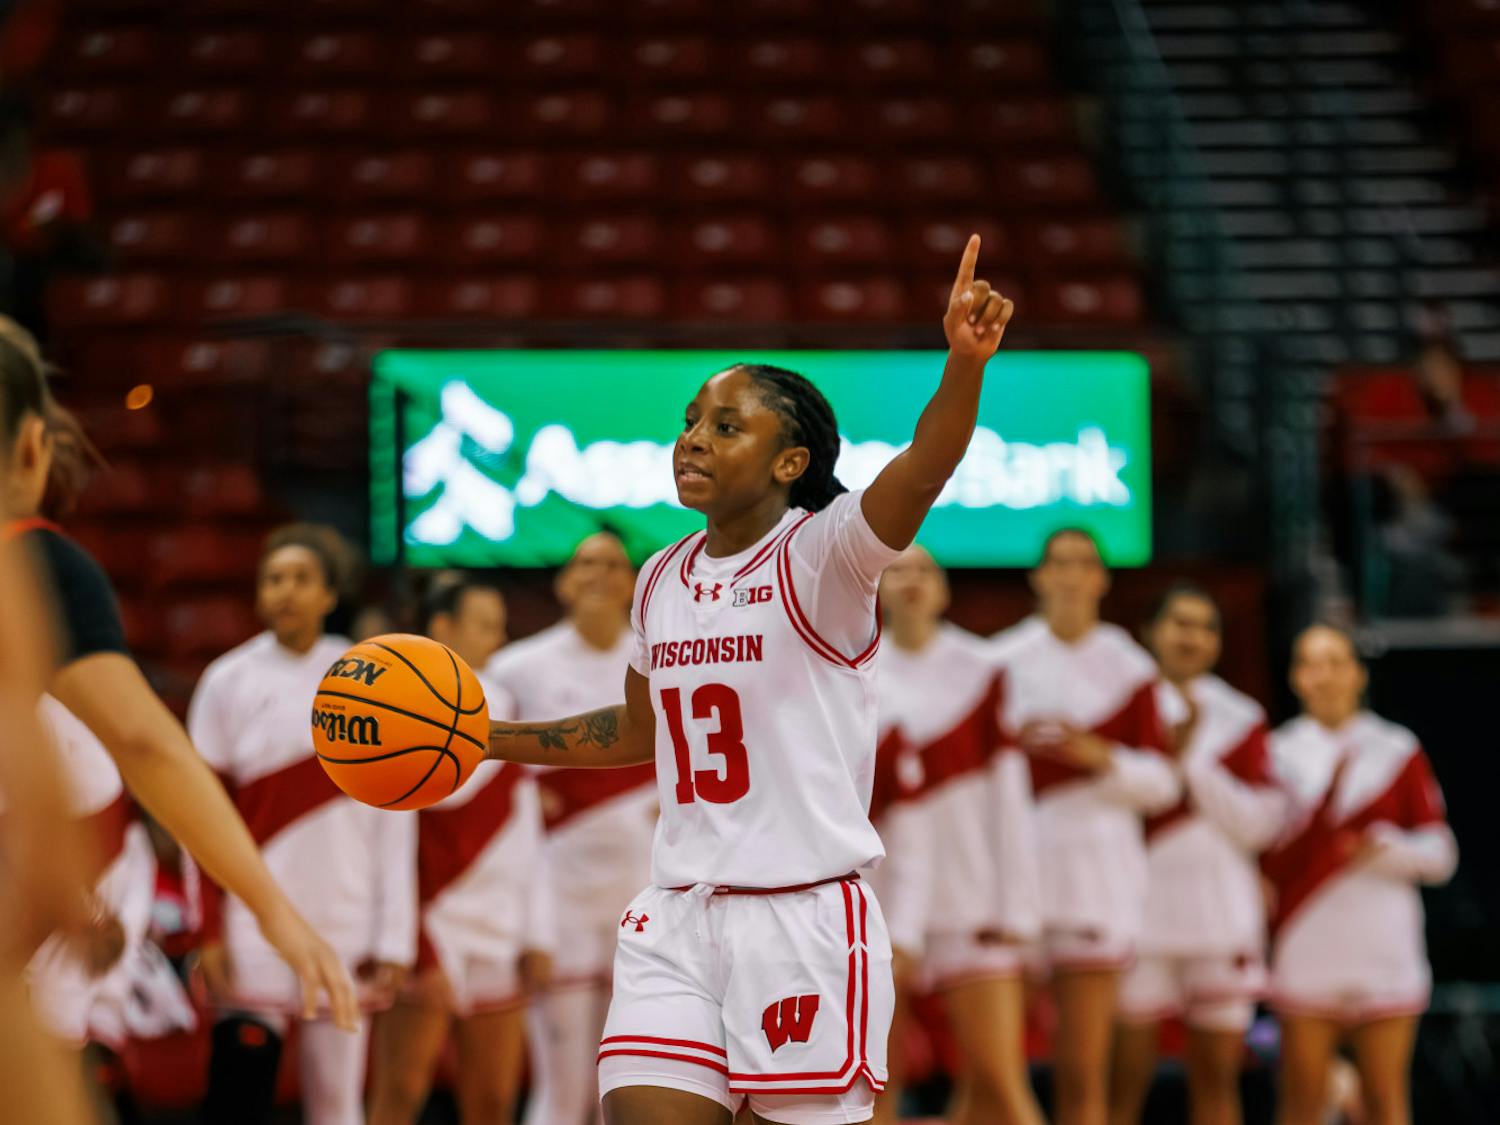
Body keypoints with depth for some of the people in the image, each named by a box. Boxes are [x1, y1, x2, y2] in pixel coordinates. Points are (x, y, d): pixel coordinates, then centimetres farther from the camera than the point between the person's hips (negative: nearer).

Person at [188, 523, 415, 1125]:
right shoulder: (229, 681, 3)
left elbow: (394, 824, 4)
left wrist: (394, 939, -2)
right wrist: (209, 932, -4)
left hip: (346, 928, 1)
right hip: (254, 928, -1)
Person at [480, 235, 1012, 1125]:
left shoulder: (823, 555, -8)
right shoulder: (662, 580, 12)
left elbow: (916, 476, -29)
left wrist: (964, 364, -48)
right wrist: (489, 740, 26)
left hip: (804, 915, -5)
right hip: (678, 919, 5)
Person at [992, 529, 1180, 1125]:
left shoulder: (1127, 668, 9)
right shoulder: (1004, 661, 10)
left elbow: (1161, 782, 7)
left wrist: (1104, 758, -10)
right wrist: (1010, 741, -7)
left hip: (1096, 868, 0)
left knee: (1083, 1074, -3)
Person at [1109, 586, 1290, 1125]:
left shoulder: (1238, 718, 11)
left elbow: (1260, 824, 1)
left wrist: (1192, 761, -7)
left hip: (1222, 914, 2)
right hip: (1140, 913, -2)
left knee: (1217, 1075, 3)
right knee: (1124, 1075, -6)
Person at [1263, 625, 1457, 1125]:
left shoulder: (1398, 751, 8)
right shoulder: (1279, 754, 9)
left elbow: (1440, 853, 5)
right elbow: (1262, 854, 11)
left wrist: (1387, 847, -13)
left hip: (1384, 949, 0)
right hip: (1304, 947, 0)